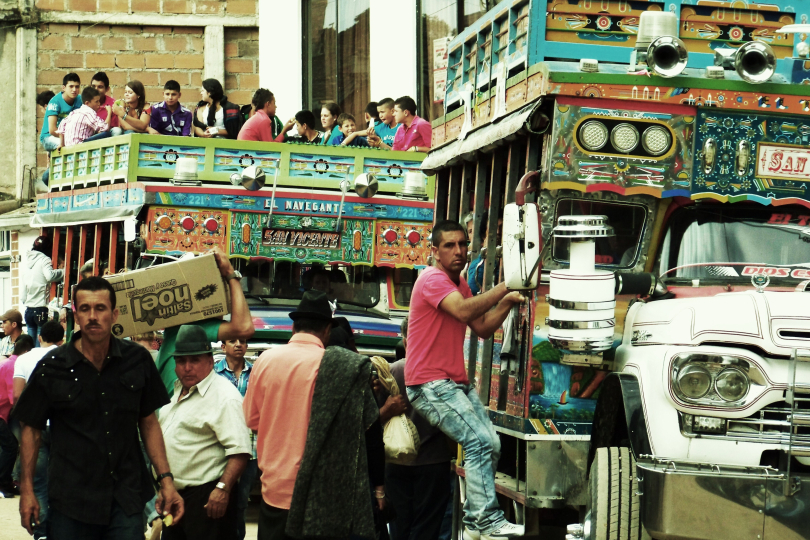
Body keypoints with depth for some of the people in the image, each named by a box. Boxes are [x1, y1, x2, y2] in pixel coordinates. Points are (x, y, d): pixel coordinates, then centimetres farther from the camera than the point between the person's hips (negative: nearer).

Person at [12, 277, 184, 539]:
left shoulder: (137, 360, 2)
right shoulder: (51, 367, -4)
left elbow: (149, 423, 10)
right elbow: (31, 429, 3)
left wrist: (166, 480, 4)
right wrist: (27, 490, -1)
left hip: (127, 499, 1)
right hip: (70, 502, -1)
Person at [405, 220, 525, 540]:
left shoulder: (460, 284, 20)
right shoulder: (433, 280, -11)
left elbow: (483, 329, 16)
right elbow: (464, 311, -29)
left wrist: (506, 303, 0)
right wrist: (505, 286, -28)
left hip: (457, 383, 10)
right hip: (429, 385, -10)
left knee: (491, 445, 2)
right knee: (479, 440, -21)